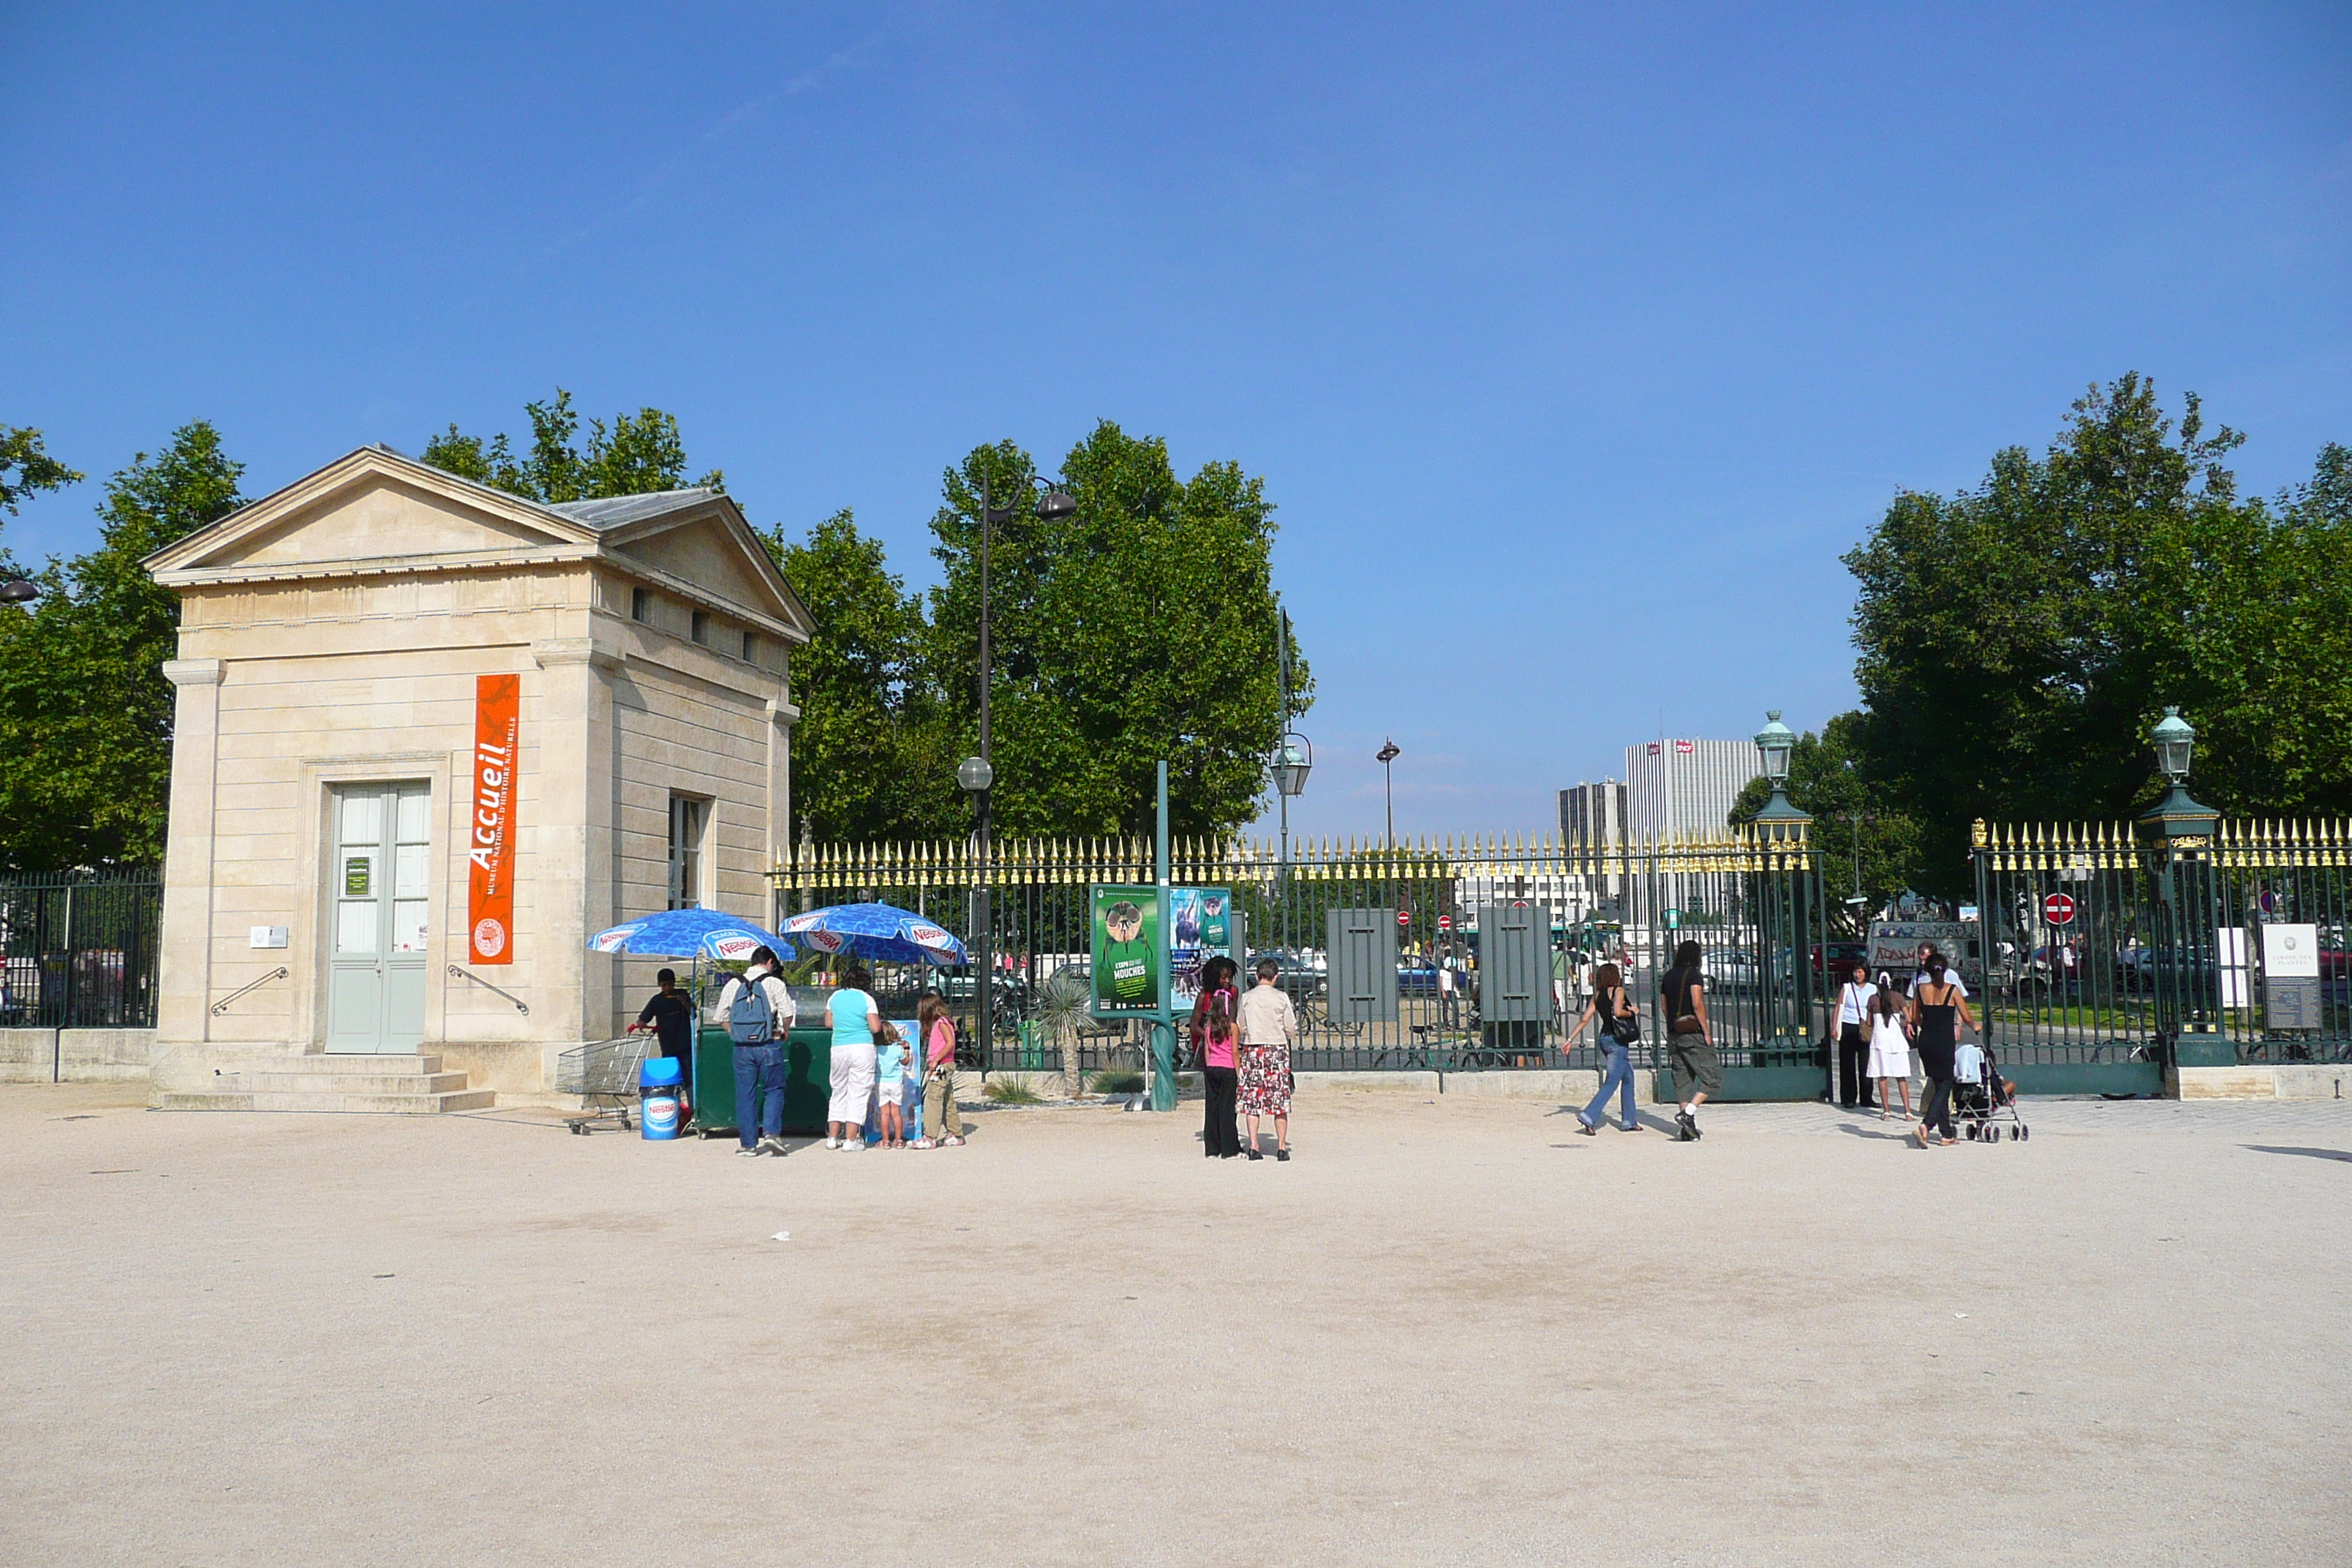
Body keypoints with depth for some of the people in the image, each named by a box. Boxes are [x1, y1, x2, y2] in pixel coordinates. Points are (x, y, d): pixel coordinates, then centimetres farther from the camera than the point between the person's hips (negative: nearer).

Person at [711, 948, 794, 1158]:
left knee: (745, 1095, 7)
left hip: (742, 1047, 3)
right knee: (774, 1090, 10)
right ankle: (772, 1133, -6)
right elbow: (787, 1014, -7)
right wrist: (784, 1031, 11)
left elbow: (721, 1017, 9)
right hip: (768, 1046, -3)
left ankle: (749, 1143, 9)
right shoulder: (775, 983, -2)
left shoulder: (733, 984, 8)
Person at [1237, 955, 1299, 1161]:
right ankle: (1282, 1146, 4)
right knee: (1280, 1099, 4)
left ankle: (1253, 1146, -1)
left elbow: (1240, 1028, 6)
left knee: (1252, 1099, 4)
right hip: (1277, 1048, -1)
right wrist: (1293, 1039, 22)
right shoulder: (1281, 997, -4)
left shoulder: (1247, 998, 1)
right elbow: (1291, 1028, 0)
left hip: (1252, 1050, 1)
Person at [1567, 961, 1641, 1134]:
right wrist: (1632, 1012, -6)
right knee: (1611, 1083, -7)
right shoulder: (1618, 991, -8)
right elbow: (1618, 1012, -26)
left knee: (1628, 1079, 18)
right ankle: (1589, 1117, -17)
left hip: (1604, 1038, 8)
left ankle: (1628, 1121, 20)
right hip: (1617, 1040, -8)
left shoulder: (1598, 995, 11)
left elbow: (1585, 1018, 7)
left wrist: (1570, 1038, 8)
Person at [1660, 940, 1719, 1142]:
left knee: (1683, 1080, 9)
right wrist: (1707, 1031, -13)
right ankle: (1688, 1113, -16)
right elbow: (1698, 1004, -17)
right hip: (1693, 1034, -7)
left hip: (1674, 1034, 7)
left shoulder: (1667, 977, 12)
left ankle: (1687, 1131, 8)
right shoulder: (1694, 974, -8)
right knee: (1712, 1078, -1)